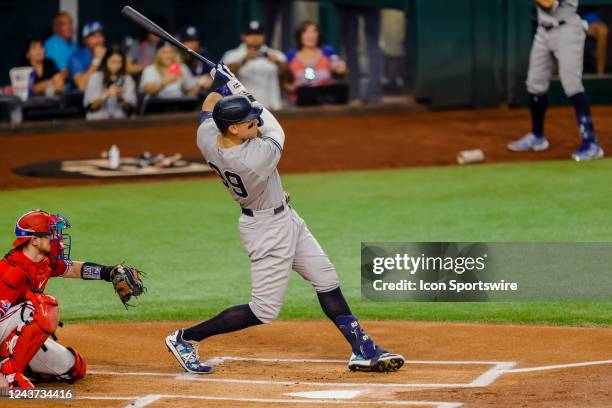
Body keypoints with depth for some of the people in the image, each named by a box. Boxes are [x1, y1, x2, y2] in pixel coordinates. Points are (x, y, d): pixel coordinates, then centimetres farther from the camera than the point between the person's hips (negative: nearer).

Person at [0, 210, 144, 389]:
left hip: (22, 337, 9)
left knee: (74, 369, 12)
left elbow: (75, 269, 15)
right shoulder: (15, 271, -27)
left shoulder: (45, 263, 1)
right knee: (44, 306, -34)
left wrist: (112, 272, 4)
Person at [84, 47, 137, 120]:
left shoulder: (127, 79, 10)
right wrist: (106, 95, -18)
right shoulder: (95, 77, 4)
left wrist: (121, 98, -16)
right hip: (97, 120, -2)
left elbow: (130, 108, 4)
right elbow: (90, 106, -4)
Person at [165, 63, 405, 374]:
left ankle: (363, 350, 20)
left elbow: (207, 110, 12)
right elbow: (276, 132, -12)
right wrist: (239, 89, -7)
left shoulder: (206, 138, -15)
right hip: (269, 229, -10)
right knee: (264, 311, 1)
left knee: (327, 280, 14)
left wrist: (220, 85, -1)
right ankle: (185, 338, 10)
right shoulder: (256, 157, -35)